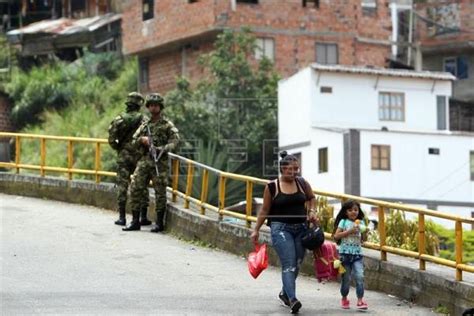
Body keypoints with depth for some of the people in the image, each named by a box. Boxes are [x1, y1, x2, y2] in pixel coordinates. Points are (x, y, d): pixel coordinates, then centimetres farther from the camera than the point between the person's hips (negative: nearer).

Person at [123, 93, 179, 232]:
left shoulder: (167, 125, 2)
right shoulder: (144, 125, 16)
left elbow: (175, 140, -10)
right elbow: (134, 141, 17)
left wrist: (163, 149, -24)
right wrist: (142, 139, -5)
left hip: (159, 162, -5)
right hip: (144, 161, 5)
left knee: (160, 192, -3)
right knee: (135, 189, -1)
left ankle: (160, 223, 6)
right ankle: (135, 222, 5)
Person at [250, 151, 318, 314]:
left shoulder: (302, 183, 4)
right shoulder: (272, 187, -4)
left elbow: (311, 198, 23)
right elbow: (265, 210, 4)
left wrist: (312, 211, 4)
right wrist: (256, 230, 4)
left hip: (301, 228, 4)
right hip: (281, 228, -4)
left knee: (296, 264, 10)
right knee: (288, 264, -16)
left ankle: (285, 293, 32)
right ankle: (292, 300, -25)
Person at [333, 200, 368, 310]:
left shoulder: (361, 223, 9)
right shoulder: (344, 222, 0)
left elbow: (363, 239, 12)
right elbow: (336, 236, -8)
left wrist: (364, 232, -8)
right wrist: (349, 231, -15)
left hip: (357, 254, 2)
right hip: (345, 253, -2)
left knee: (359, 276, -13)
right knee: (346, 278, 6)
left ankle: (360, 300, -12)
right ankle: (344, 299, 26)